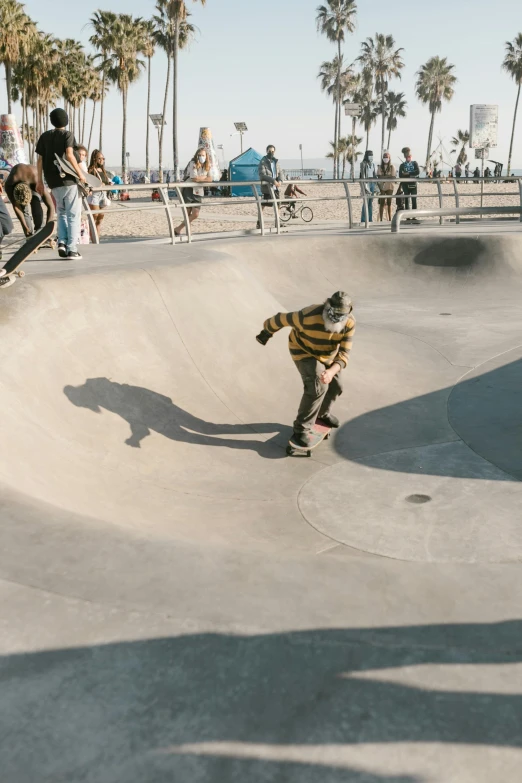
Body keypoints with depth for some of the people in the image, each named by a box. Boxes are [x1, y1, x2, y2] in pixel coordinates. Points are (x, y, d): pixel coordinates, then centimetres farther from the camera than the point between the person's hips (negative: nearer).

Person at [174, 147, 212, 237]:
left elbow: (210, 179, -1)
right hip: (189, 191, -5)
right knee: (188, 214, -5)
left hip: (198, 192, 5)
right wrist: (204, 177, -3)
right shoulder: (193, 164, -9)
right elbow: (194, 178, -18)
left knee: (195, 214, -7)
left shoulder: (207, 166, 8)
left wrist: (200, 179, -16)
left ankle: (178, 229, 5)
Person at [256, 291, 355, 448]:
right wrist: (266, 331, -5)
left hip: (326, 355, 6)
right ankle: (302, 428, -8)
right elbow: (281, 319, -24)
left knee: (335, 386, 16)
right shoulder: (309, 317, -39)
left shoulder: (350, 323, -25)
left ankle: (323, 413, 47)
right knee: (318, 387, -21)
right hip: (303, 352, -6)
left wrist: (332, 371, -44)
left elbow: (344, 353, -26)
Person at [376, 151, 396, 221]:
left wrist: (384, 177, -13)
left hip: (389, 187, 0)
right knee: (381, 203, -2)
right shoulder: (380, 167, 5)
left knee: (389, 203, 4)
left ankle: (390, 219, 9)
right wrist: (388, 176, -16)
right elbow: (379, 177, -6)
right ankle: (381, 219, 0)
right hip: (382, 187, 0)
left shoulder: (392, 167, 3)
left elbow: (393, 177, -4)